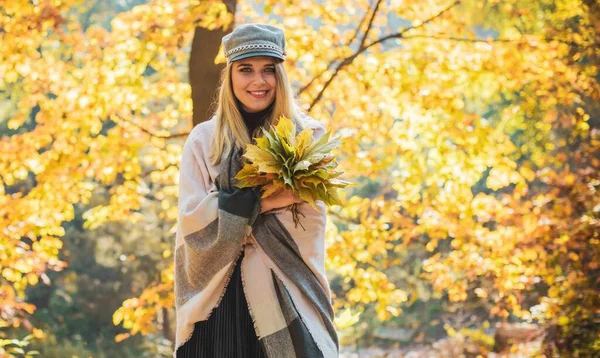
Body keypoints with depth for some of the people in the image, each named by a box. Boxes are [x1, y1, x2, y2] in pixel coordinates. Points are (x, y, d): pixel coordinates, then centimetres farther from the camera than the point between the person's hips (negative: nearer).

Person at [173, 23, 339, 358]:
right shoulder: (204, 140, 5)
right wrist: (262, 201, -16)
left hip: (287, 295, 0)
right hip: (220, 297, 1)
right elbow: (193, 222, -5)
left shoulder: (307, 136, 3)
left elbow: (309, 223, -5)